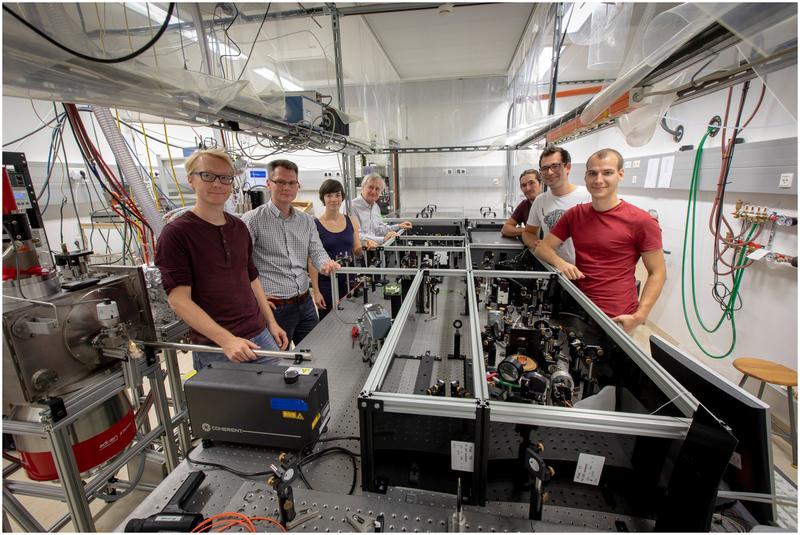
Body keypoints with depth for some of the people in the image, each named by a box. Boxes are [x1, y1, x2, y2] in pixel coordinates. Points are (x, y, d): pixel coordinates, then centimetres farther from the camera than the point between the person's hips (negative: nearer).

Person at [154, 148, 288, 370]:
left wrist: (271, 323, 11)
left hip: (260, 336, 6)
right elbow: (179, 299, -15)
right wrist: (226, 340, -24)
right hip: (214, 348, -5)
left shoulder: (239, 228, 8)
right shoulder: (175, 234, -10)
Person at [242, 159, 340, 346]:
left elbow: (317, 252, 5)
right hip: (275, 307, -5)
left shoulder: (307, 221, 9)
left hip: (306, 303, 6)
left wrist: (326, 264, -18)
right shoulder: (253, 220, -9)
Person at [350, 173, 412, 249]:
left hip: (374, 247, 8)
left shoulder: (376, 207, 16)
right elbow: (357, 236, -22)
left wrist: (398, 226, 20)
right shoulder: (353, 206, -14)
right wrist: (383, 239, -23)